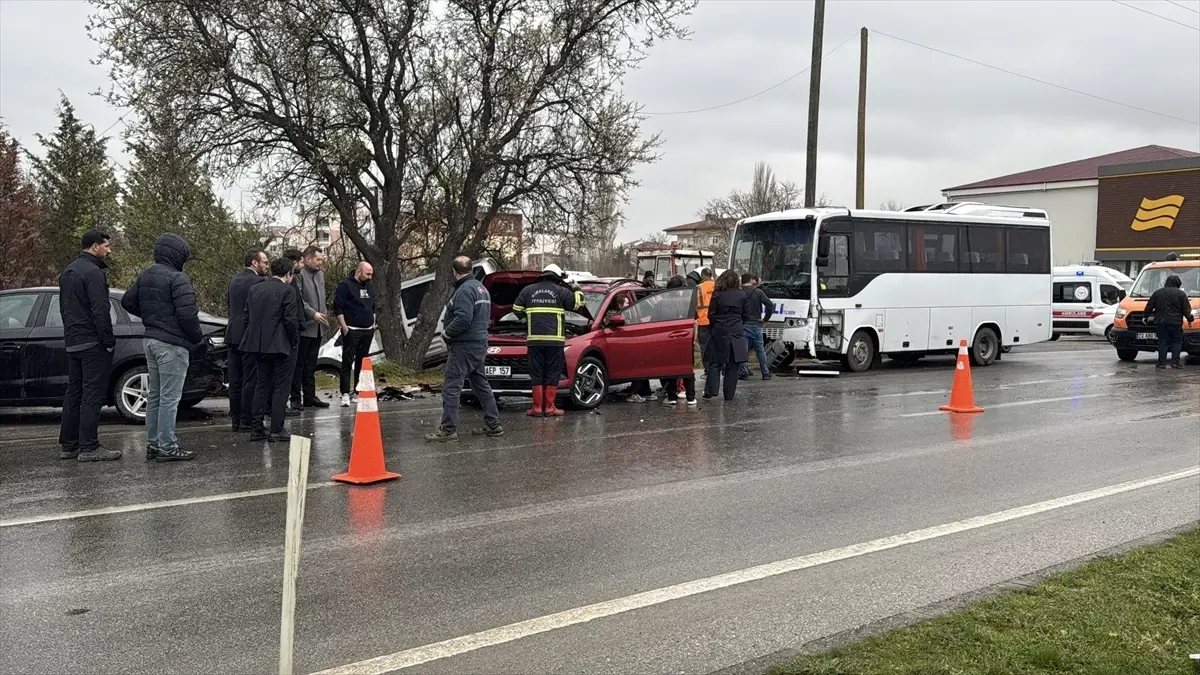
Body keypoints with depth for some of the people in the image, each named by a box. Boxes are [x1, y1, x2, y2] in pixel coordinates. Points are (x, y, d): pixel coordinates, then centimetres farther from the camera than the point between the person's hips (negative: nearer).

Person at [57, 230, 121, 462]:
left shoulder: (67, 272, 17)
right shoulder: (93, 272, -14)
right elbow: (100, 311, -20)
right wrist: (108, 341, -15)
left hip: (72, 342, 10)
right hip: (93, 343, -10)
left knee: (74, 393, 13)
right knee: (92, 395, -7)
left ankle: (68, 445, 17)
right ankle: (88, 447, -7)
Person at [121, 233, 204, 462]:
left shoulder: (144, 276, 12)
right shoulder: (178, 279, -16)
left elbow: (127, 302, 17)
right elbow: (187, 313, -22)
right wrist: (197, 338, -8)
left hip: (151, 340, 9)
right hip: (172, 343, -9)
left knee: (155, 395, 16)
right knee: (169, 397, -5)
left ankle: (153, 444, 21)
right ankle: (167, 447, -1)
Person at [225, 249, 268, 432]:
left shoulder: (234, 279, 13)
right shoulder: (258, 281, -13)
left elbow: (227, 301, 17)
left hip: (233, 334, 8)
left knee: (235, 380, 12)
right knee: (251, 380, -3)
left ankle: (235, 418, 16)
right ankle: (247, 420, -2)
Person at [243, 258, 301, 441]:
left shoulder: (254, 289, 9)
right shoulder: (287, 290, -10)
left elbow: (246, 316, 11)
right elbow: (291, 319, -14)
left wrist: (256, 336, 18)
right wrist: (294, 342, -1)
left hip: (258, 344, 6)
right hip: (279, 345, -6)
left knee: (261, 384, 15)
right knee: (281, 386, 1)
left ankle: (256, 428, 15)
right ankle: (276, 430, 0)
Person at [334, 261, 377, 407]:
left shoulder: (370, 286, 15)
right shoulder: (345, 285, -8)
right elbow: (338, 307, -11)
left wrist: (373, 324, 18)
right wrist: (344, 327, -15)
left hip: (368, 331, 7)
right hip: (351, 331, -7)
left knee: (363, 361, 9)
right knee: (347, 362, -8)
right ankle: (345, 394, -9)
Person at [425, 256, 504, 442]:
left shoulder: (465, 290, -15)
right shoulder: (481, 288, 16)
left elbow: (463, 319, -26)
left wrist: (447, 332, -11)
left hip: (464, 346, -10)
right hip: (480, 344, 10)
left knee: (451, 387, -8)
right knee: (481, 385, 16)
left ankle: (448, 429, -11)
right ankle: (493, 424, 20)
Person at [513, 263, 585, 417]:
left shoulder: (528, 290, 11)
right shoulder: (561, 291, 4)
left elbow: (516, 309, 11)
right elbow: (577, 303, 8)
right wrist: (576, 289, 26)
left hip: (534, 339, 2)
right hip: (555, 339, -2)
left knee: (536, 374, 6)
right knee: (552, 375, 4)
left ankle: (537, 408, 4)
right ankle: (549, 407, 5)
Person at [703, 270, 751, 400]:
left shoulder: (717, 294, -4)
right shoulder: (742, 295, 1)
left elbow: (711, 314, -2)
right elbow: (746, 316, 6)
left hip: (719, 331, -1)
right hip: (737, 331, 1)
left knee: (715, 361, 7)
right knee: (733, 364, 6)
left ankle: (711, 390, -4)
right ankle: (729, 394, 7)